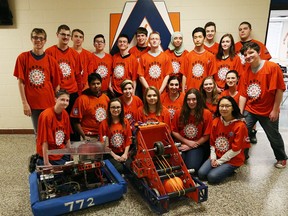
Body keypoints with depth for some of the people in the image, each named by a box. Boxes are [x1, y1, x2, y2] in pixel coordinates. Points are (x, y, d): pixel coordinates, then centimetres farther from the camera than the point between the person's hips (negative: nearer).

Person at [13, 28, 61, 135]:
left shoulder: (51, 60, 2)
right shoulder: (23, 57, 1)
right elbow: (21, 82, 0)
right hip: (33, 104, 0)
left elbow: (56, 84, 4)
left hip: (49, 103, 0)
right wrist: (24, 103, -5)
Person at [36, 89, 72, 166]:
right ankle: (40, 162, 17)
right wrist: (46, 163, -19)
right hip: (50, 156, -6)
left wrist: (70, 156, 9)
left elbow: (67, 137, 7)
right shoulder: (46, 115, -20)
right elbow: (44, 141, -20)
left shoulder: (65, 114, -1)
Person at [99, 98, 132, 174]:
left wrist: (125, 154, -5)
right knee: (119, 168, -29)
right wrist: (114, 155, -9)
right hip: (110, 154, -3)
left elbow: (128, 140, 7)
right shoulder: (104, 123, -3)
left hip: (123, 153, 3)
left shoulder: (125, 122, 7)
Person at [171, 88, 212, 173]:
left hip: (198, 145, -1)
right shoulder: (179, 113, 0)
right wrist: (187, 142, -6)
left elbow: (206, 136, -3)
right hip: (182, 144, 2)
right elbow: (174, 131, 4)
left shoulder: (206, 114, -5)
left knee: (191, 167, -23)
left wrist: (191, 146, -7)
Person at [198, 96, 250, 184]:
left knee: (212, 177, -21)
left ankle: (229, 170, 7)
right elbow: (212, 142, 5)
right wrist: (213, 158, -8)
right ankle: (221, 168, 11)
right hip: (216, 156, 5)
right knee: (201, 174, -13)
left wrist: (219, 161, -13)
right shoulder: (216, 121, -1)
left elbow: (236, 149, -15)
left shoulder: (240, 125, -18)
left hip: (233, 160, -5)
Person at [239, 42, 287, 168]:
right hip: (250, 110, 3)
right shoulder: (247, 70, -1)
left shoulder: (273, 67, -15)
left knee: (274, 137, 15)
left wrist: (275, 110, -14)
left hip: (268, 111, -3)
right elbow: (243, 94, -2)